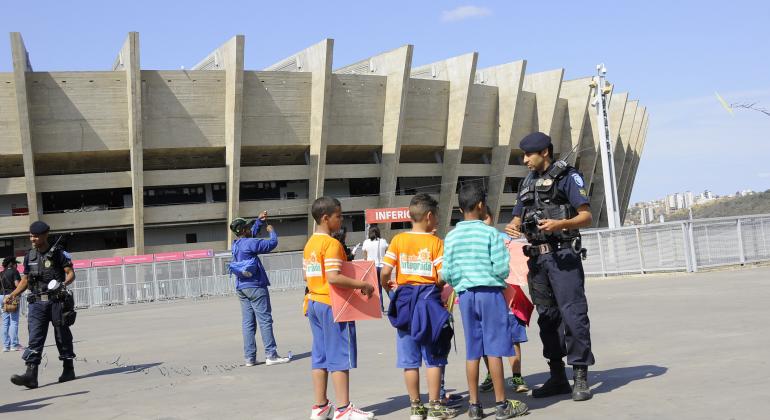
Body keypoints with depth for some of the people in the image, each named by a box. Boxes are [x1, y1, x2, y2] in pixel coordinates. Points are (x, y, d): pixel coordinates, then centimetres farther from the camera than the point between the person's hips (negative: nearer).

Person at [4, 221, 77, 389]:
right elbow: (25, 280, 18)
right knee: (35, 338, -6)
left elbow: (71, 274, -5)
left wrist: (63, 284, -25)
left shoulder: (57, 253, -3)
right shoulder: (29, 256, 12)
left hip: (56, 301, -4)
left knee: (62, 336, 6)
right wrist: (12, 295, 5)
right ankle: (31, 375, -13)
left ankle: (68, 369, 19)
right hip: (37, 303, 4)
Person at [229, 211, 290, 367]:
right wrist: (272, 231, 8)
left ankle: (249, 357, 7)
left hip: (241, 288, 8)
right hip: (255, 286, -8)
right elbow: (272, 243, -10)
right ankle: (271, 355, -4)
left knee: (248, 322, 7)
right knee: (265, 320, -4)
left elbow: (252, 233, 28)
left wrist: (260, 220, 25)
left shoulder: (236, 244, 10)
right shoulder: (250, 243, -14)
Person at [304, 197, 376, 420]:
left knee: (320, 356, 11)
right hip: (332, 304, -9)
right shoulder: (332, 244, -17)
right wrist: (361, 284, -21)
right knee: (340, 357, -3)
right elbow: (333, 277, -27)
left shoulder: (310, 244, 12)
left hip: (315, 302, 9)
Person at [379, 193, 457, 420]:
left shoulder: (398, 240, -1)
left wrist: (385, 286, 14)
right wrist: (436, 287, 7)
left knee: (410, 359, 8)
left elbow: (385, 272, -6)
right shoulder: (435, 242, -7)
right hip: (429, 299, -2)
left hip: (405, 299, 3)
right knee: (434, 357, 7)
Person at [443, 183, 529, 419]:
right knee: (494, 349, 0)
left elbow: (447, 274, 0)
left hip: (466, 295, 4)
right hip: (490, 293, -4)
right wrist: (495, 278, 9)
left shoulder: (451, 237, 3)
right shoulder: (490, 233, -9)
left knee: (472, 351, 8)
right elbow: (502, 269, -13)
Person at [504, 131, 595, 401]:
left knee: (573, 313, -10)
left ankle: (581, 377, -5)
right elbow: (518, 218, 19)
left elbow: (586, 217, -8)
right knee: (547, 316, 9)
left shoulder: (567, 176, -2)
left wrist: (560, 223, -26)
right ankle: (557, 377, 16)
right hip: (537, 258, 7)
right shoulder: (528, 183, 18)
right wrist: (511, 227, -5)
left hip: (563, 255, -7)